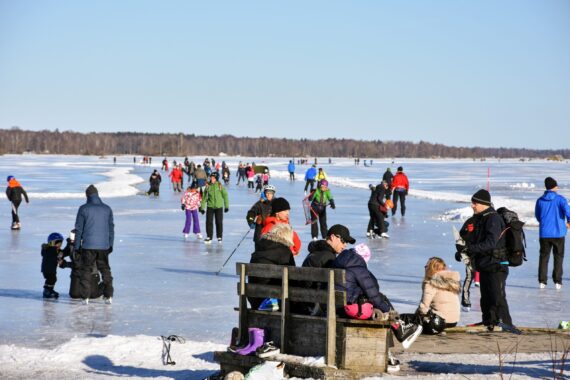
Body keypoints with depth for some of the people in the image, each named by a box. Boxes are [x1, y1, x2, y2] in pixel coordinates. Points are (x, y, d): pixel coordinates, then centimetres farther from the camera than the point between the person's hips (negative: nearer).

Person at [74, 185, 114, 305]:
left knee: (86, 270, 5)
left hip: (88, 246, -3)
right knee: (105, 270, 13)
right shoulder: (107, 209, 6)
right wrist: (110, 245, 19)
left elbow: (79, 228, -3)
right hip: (104, 246, 3)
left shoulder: (84, 209, -5)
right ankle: (108, 296, 10)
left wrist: (77, 246, 4)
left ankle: (85, 297, 0)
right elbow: (111, 228, 11)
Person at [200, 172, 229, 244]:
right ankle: (209, 237, 5)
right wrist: (202, 207, 7)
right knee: (209, 222, -3)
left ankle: (219, 237, 17)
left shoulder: (220, 186, -5)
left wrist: (226, 206, 2)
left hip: (219, 207, -2)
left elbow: (225, 195, 2)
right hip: (210, 206, 2)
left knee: (219, 222, 4)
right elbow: (204, 197, 8)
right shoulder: (208, 186, 1)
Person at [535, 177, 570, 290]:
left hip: (544, 234, 2)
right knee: (558, 257, 7)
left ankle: (542, 281, 4)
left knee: (544, 256, 9)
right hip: (558, 233, -2)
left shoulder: (540, 200, 2)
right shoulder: (560, 199, -8)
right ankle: (557, 281, 3)